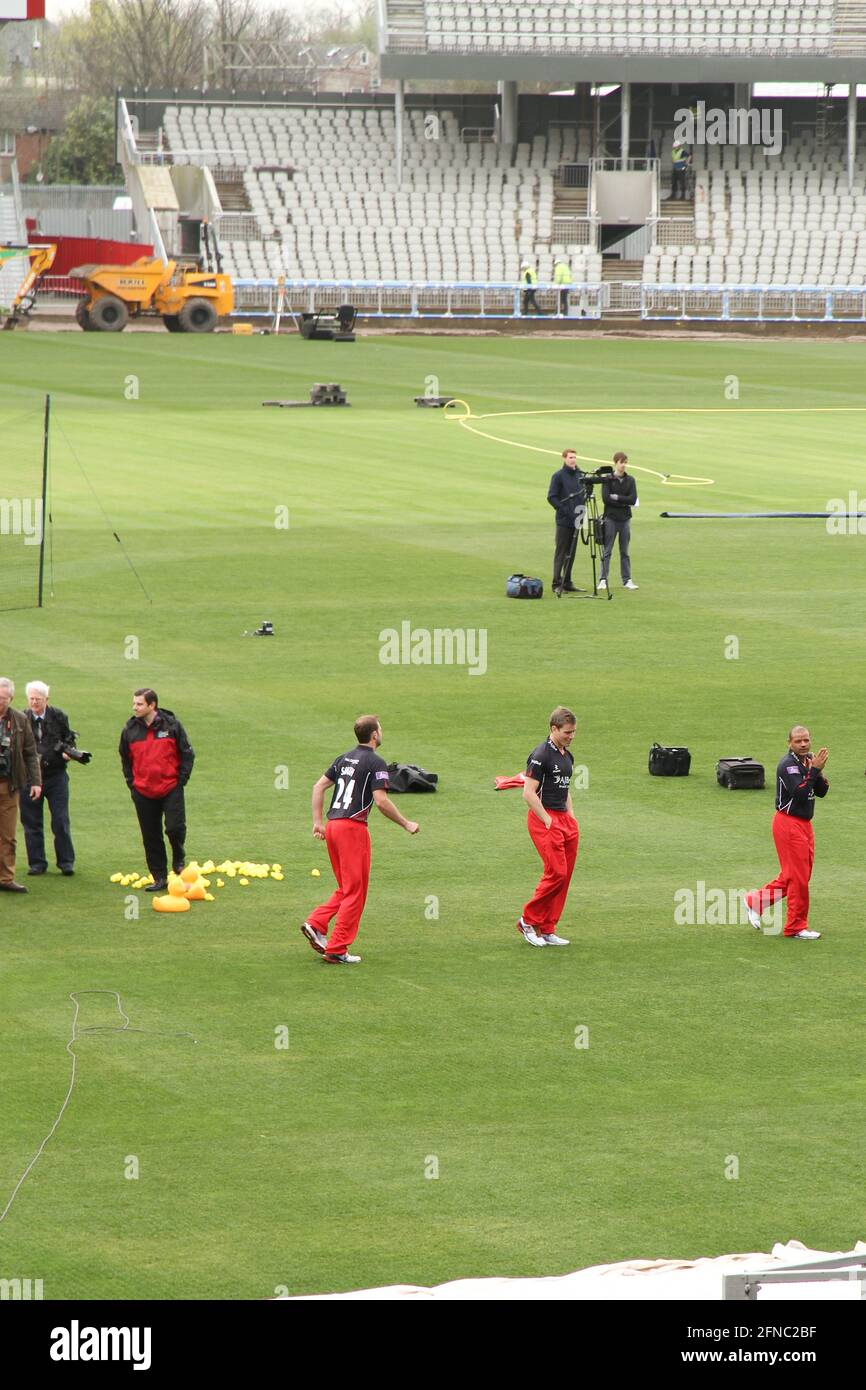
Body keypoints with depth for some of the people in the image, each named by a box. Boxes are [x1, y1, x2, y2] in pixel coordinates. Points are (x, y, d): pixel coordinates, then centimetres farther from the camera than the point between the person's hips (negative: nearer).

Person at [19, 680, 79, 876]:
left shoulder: (58, 716, 2)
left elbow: (68, 738, 12)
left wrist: (68, 751, -8)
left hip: (56, 774, 0)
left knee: (61, 821, -1)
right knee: (31, 822, 5)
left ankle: (66, 862, 8)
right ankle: (37, 863, 14)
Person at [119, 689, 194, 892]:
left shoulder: (171, 725, -6)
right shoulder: (129, 730, 1)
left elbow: (187, 754, 1)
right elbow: (125, 758, 15)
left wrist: (181, 780, -4)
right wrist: (131, 782, 7)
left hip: (171, 789, -3)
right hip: (143, 792, 3)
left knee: (175, 827, -13)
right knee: (151, 836, 4)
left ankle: (178, 860, 16)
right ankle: (159, 877, 12)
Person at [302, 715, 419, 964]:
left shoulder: (344, 758, 15)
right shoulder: (375, 763, -8)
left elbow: (319, 786, 15)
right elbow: (381, 801, -15)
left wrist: (317, 821, 18)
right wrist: (406, 824, -4)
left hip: (332, 825, 8)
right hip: (353, 828, -8)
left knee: (346, 889, 19)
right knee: (355, 892, 0)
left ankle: (316, 924, 2)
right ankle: (337, 950, -1)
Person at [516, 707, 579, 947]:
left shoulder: (567, 756, 16)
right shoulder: (541, 755, -12)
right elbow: (529, 793, -16)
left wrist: (571, 818, 16)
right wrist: (548, 821, -17)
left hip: (564, 818, 9)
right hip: (544, 818, -9)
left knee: (565, 875, 5)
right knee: (556, 873, -13)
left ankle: (547, 930, 10)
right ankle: (528, 921, 1)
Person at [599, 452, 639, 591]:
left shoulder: (630, 480, 6)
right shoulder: (608, 479, -2)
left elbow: (633, 499, -4)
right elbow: (606, 498, -13)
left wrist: (617, 497, -11)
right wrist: (625, 502, -11)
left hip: (625, 519, 3)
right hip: (610, 518, -3)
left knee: (625, 552, 8)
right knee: (607, 551, -1)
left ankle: (627, 580, 11)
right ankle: (603, 580, 1)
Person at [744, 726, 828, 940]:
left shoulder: (809, 760, 9)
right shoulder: (787, 764, -16)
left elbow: (821, 792, 7)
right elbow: (799, 793, -27)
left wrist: (818, 771, -10)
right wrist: (814, 770, -26)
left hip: (804, 824, 9)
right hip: (789, 824, -9)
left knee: (791, 875, 14)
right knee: (798, 876, -4)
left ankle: (756, 901, 27)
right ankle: (797, 927, 5)